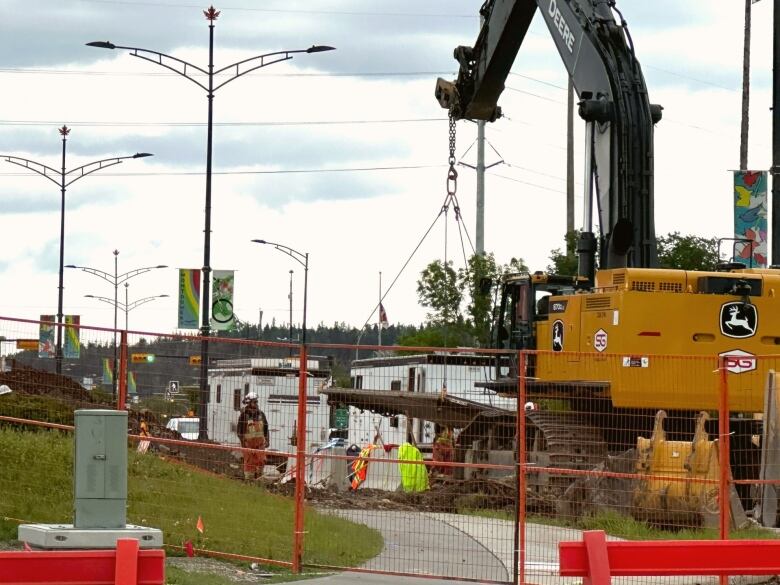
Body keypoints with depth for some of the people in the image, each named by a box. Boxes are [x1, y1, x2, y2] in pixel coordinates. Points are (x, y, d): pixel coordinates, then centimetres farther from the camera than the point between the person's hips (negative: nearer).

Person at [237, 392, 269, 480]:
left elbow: (266, 428, 15)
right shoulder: (244, 414, -4)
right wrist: (242, 441, -11)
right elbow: (239, 429, -3)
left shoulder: (261, 414, 8)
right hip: (248, 441, -3)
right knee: (249, 462, 0)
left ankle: (258, 477, 12)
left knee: (261, 460, -5)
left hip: (259, 440, 3)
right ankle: (248, 478, 10)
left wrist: (266, 440, 7)